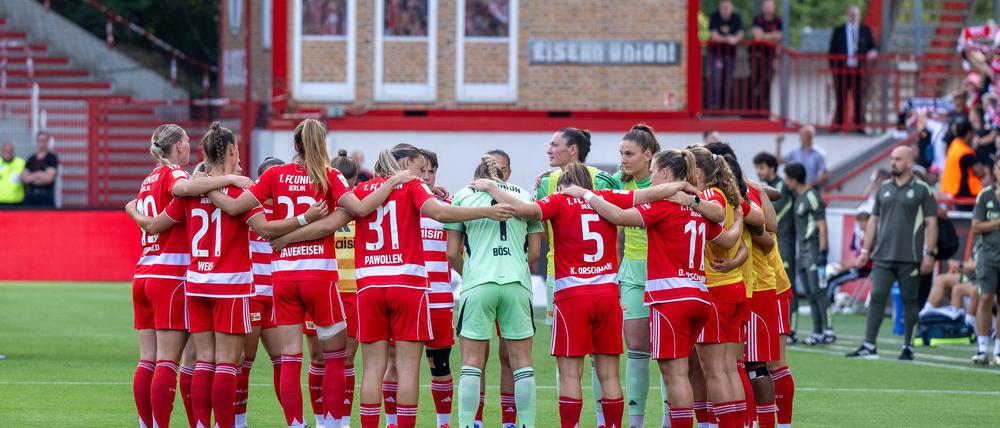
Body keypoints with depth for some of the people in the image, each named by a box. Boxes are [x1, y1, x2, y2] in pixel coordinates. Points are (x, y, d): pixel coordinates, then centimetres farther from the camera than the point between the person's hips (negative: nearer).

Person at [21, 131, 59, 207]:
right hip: (30, 194, 5)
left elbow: (48, 178, -10)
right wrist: (37, 175, -7)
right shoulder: (31, 159, 15)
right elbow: (23, 178, 8)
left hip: (46, 195, -5)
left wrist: (31, 177, -2)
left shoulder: (52, 158, -1)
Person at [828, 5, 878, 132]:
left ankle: (859, 126, 2)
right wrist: (833, 67, 0)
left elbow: (873, 46, 10)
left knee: (859, 99, -1)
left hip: (859, 70, 1)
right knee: (841, 100, 0)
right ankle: (838, 125, 5)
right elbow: (832, 51, 9)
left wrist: (873, 52, -14)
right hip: (842, 69, -1)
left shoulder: (866, 30, 12)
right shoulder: (838, 31, 10)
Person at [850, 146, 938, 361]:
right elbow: (873, 220, 17)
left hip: (910, 258, -4)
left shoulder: (922, 190, 0)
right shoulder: (884, 188, 13)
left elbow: (931, 223, -2)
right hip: (883, 255, 4)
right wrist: (865, 250, 12)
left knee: (909, 301, 3)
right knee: (876, 298, -4)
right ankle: (868, 347, -6)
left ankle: (908, 347, 10)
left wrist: (929, 254, -8)